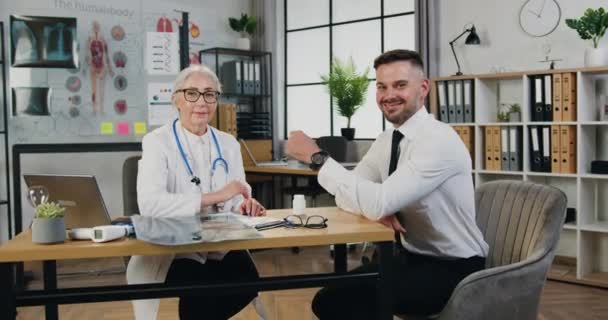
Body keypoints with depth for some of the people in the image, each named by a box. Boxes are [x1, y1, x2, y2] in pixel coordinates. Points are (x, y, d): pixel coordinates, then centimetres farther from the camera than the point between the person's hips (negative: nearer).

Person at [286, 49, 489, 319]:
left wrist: (317, 157, -26)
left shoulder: (439, 141, -23)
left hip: (452, 268, -7)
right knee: (327, 298, -6)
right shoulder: (386, 139, 4)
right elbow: (348, 194, 3)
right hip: (410, 255, 8)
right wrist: (377, 207, -19)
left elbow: (379, 202, -32)